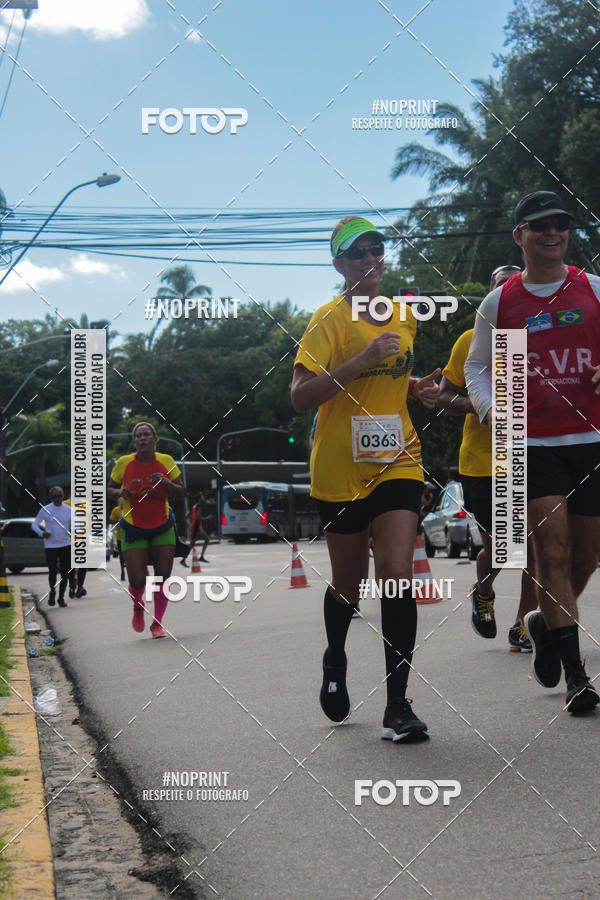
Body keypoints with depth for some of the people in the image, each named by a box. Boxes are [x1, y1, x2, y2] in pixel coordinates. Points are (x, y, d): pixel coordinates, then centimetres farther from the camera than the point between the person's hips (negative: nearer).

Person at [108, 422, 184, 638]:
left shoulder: (166, 462, -3)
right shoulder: (124, 463, -6)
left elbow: (179, 493, 1)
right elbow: (110, 490, 5)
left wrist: (165, 482, -19)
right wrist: (121, 493, -17)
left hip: (162, 528, 1)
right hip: (133, 530, -1)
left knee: (162, 578, -2)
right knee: (137, 581, -8)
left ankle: (157, 623, 15)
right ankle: (138, 608, 26)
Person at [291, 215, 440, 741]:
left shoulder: (404, 315, 10)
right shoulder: (331, 320, -8)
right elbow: (301, 397, -18)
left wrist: (419, 388, 6)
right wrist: (363, 361, -26)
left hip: (397, 463, 3)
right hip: (340, 471, -3)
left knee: (397, 575, -14)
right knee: (349, 586, 10)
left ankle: (398, 704, -8)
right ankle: (335, 660, 42)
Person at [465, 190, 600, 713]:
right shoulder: (498, 304, 6)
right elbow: (477, 366, 13)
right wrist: (490, 408, -6)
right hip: (533, 443, -2)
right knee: (552, 550, -10)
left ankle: (547, 623, 37)